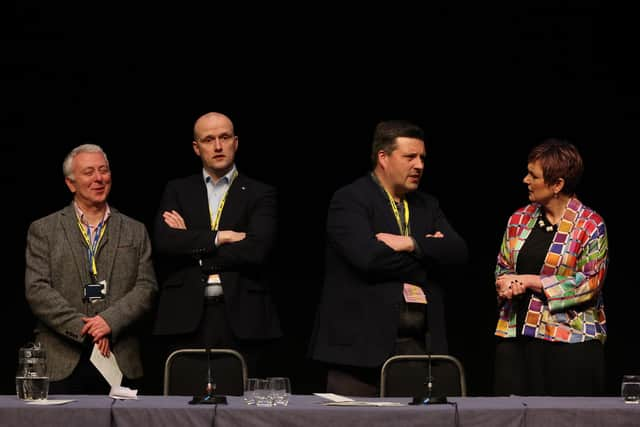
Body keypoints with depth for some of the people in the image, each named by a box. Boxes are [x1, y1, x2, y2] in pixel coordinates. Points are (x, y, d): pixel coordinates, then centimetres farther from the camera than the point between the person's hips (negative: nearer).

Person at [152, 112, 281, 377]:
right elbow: (163, 241, -3)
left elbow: (257, 250, -8)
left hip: (242, 319, -1)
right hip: (187, 319, 1)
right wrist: (220, 237, -9)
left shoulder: (260, 194, 8)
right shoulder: (177, 191, 14)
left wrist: (191, 244, -4)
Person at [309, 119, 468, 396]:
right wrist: (427, 252, -4)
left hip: (418, 344, 5)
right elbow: (367, 256, -18)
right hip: (362, 343, -5)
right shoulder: (349, 200, -2)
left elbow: (458, 251, 5)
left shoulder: (428, 206, 19)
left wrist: (410, 244, -10)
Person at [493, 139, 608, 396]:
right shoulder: (520, 219, 12)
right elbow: (503, 267, 18)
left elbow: (589, 283, -10)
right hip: (514, 337, 5)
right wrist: (506, 284, -6)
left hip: (569, 341, -5)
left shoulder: (590, 226, -5)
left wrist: (530, 282, -12)